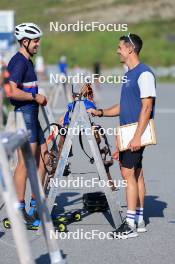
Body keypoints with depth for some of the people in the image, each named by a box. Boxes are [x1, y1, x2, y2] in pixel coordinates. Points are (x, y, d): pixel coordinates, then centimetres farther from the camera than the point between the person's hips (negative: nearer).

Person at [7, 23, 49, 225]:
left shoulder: (27, 62, 18)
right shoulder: (19, 62, -14)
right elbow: (11, 91, -25)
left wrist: (39, 98, 14)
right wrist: (35, 97, -15)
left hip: (32, 116, 11)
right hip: (23, 115, -11)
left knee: (43, 158, 12)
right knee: (25, 162, -9)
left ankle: (36, 203, 20)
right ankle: (19, 209, -5)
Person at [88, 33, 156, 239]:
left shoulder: (144, 74, -13)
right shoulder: (129, 74, 17)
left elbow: (147, 107, -18)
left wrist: (137, 136, -23)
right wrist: (101, 112, 13)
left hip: (136, 133, -9)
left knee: (128, 173, -11)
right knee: (136, 174, 10)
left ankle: (130, 224, -10)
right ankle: (139, 221, 15)